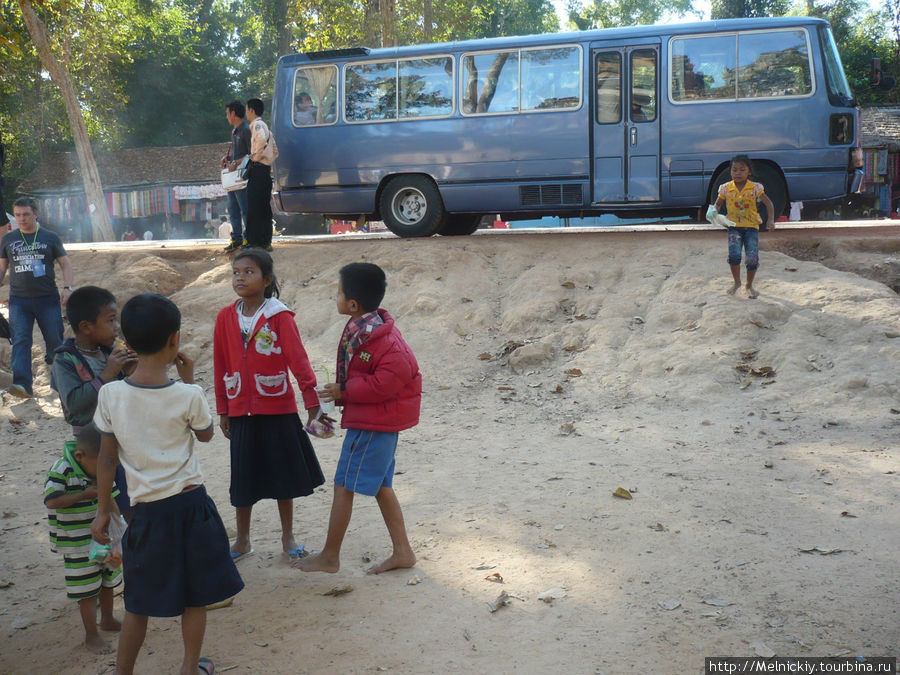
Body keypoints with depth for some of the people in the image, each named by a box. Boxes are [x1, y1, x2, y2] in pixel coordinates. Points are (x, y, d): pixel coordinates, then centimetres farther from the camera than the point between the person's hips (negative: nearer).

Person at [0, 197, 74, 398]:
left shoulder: (50, 238, 5)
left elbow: (66, 264, 5)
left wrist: (68, 287, -9)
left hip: (48, 299, -1)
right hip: (19, 300, 1)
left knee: (55, 340, 4)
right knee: (20, 341, -12)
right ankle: (22, 384, -21)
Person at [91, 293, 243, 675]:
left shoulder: (110, 394, -9)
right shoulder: (188, 396, -14)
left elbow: (106, 458, -1)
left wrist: (102, 510, 9)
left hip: (147, 511, 2)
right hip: (191, 504, -1)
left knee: (138, 603, 16)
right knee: (195, 596, 16)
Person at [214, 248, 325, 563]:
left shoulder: (280, 316, -9)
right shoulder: (226, 318, 1)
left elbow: (298, 359, -13)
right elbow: (221, 366, 6)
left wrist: (312, 401, -19)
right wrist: (223, 410, 7)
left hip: (279, 409, -2)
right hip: (242, 411, 3)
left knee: (283, 475, 9)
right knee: (243, 478, 11)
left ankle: (288, 538, 24)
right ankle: (242, 540, 28)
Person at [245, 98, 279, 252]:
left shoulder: (256, 124, -7)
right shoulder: (265, 126, 23)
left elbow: (261, 139, -29)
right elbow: (275, 151, 26)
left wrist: (255, 156, -18)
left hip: (258, 170, -10)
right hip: (266, 170, 10)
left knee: (254, 207, -9)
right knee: (264, 208, 11)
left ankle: (255, 242, -10)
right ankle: (266, 241, 14)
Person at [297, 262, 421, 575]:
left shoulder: (376, 338, -24)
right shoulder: (361, 328, 7)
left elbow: (387, 381, -27)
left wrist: (343, 391, -18)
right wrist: (342, 392, 3)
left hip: (371, 423, -10)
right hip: (381, 420, 10)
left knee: (344, 485, 1)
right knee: (381, 485, 17)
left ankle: (329, 556, 13)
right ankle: (402, 551, 24)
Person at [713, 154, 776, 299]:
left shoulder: (755, 188, -2)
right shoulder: (726, 188, 2)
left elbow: (768, 203, 3)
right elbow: (718, 204, 15)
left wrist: (771, 220, -11)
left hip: (751, 226, 0)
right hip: (734, 226, 0)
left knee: (753, 258, -9)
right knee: (734, 255, -20)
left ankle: (749, 285, 16)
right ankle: (737, 282, 7)